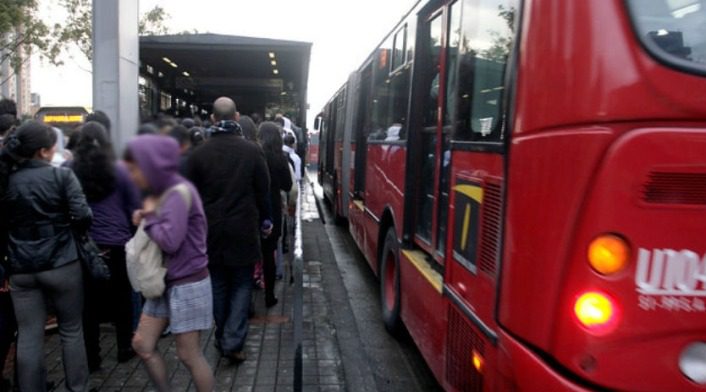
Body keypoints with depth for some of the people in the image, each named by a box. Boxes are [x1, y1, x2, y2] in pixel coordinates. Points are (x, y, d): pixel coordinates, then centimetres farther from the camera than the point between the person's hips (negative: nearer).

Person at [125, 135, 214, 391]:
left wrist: (150, 216, -12)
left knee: (189, 355, 3)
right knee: (142, 345, 14)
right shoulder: (161, 191, 8)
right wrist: (145, 219, -2)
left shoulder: (179, 192, -21)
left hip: (187, 284, -9)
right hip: (166, 281, 9)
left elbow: (170, 240, -28)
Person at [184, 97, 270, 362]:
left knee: (218, 285, 15)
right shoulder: (252, 150, -7)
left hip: (211, 230, 2)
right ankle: (233, 343, 2)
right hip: (243, 229, -2)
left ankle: (223, 338, 24)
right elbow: (263, 190, -2)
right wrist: (264, 221, 11)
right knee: (241, 285, 7)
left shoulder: (199, 153, -3)